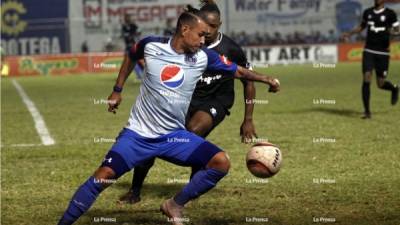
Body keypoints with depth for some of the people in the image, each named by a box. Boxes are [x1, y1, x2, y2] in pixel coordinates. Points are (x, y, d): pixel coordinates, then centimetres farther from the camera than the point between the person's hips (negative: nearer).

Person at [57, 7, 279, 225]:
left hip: (174, 136, 3)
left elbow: (237, 70, 8)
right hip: (138, 134, -3)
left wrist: (266, 79, 2)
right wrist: (117, 90, 17)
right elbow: (130, 56, 15)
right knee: (104, 175, -16)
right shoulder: (151, 45, -7)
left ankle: (175, 205, 2)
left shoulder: (203, 57, -4)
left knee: (221, 162, -13)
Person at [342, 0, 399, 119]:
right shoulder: (368, 12, 9)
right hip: (369, 51, 2)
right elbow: (361, 27, 24)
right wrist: (349, 34, 10)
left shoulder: (390, 14, -3)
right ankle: (367, 111, -4)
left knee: (381, 84, 3)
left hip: (383, 52, -2)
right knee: (366, 80, -12)